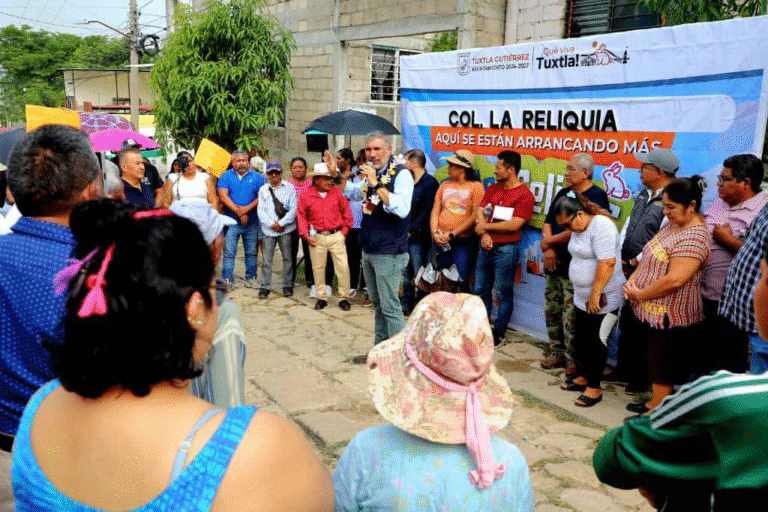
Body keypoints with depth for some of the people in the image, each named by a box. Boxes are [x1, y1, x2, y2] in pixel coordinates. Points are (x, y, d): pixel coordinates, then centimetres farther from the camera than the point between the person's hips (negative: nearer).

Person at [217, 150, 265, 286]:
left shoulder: (256, 177, 9)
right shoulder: (226, 176, 5)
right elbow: (223, 196, -6)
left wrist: (247, 209, -14)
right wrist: (238, 212, -13)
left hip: (252, 222, 2)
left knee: (251, 252, 8)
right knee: (229, 253, -2)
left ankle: (251, 277, 19)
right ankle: (227, 279, 5)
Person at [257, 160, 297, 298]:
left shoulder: (289, 188, 3)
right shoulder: (263, 190, 10)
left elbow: (293, 209, -4)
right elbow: (261, 210, 3)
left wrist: (281, 223, -11)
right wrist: (271, 224, -10)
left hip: (286, 229, -1)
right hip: (268, 230, 1)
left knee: (287, 257, 5)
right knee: (267, 260, 2)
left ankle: (287, 285, 16)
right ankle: (265, 287, 9)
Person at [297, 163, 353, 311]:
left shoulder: (336, 192, -1)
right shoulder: (307, 195, -3)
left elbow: (346, 211, 8)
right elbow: (301, 215, 4)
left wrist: (345, 229, 4)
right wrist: (306, 235, -1)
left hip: (336, 236, 0)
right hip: (317, 237, 0)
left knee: (343, 267, -3)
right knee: (318, 268, 8)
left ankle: (344, 297, 10)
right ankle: (321, 297, 23)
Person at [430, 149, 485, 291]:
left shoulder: (475, 186, -4)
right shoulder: (445, 185, 13)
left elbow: (475, 216, -11)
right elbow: (435, 212, 11)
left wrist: (452, 234, -14)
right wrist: (435, 233, -6)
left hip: (462, 242, -5)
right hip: (441, 241, 5)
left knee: (460, 281, -8)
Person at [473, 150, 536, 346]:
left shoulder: (524, 195, -10)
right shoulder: (492, 189, 11)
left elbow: (514, 225, -18)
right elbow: (479, 211, 3)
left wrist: (486, 226, -11)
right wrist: (484, 234, -14)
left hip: (505, 250, -7)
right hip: (486, 247, 7)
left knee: (503, 294, 3)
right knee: (481, 290, 14)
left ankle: (498, 333, 15)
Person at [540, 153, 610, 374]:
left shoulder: (596, 197, -10)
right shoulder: (563, 194, 15)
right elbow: (547, 223, 14)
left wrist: (549, 242, -9)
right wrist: (548, 249, -3)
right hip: (554, 264, 8)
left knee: (572, 317, -5)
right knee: (551, 310, 13)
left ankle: (573, 360, 8)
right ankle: (557, 353, 27)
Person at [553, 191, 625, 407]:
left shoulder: (601, 226, -21)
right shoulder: (578, 228, 8)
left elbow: (607, 263, -27)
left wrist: (596, 295, -25)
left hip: (602, 299, -9)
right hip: (582, 297, 9)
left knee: (596, 340, -1)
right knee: (581, 338, 16)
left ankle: (594, 387, 11)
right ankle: (583, 377, 32)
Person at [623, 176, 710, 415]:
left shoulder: (694, 238, -22)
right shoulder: (671, 225, 9)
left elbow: (673, 280, -29)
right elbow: (648, 256, 16)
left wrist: (639, 295, -17)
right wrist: (633, 278, -2)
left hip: (670, 319, -9)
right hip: (652, 313, 9)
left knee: (663, 371, 6)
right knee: (655, 363, 21)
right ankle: (654, 403, 36)